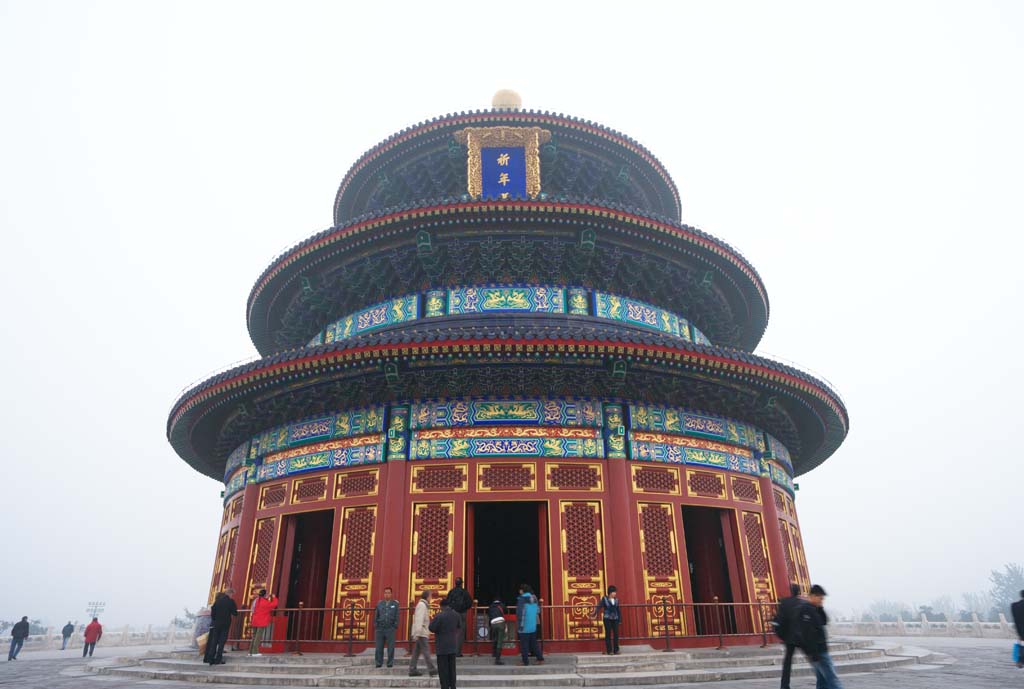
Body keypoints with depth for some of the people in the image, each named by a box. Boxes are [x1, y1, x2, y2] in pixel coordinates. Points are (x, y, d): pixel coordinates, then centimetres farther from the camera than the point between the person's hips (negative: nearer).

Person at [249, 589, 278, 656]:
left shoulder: (257, 600, 9)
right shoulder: (265, 602, -15)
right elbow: (274, 604, -13)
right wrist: (274, 597, 2)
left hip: (255, 621, 8)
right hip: (261, 622, -8)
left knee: (254, 636, 13)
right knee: (259, 636, -6)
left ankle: (251, 651, 14)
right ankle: (255, 652, -8)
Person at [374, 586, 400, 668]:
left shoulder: (395, 604, 5)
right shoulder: (379, 604, 10)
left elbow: (397, 616, 4)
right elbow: (376, 616, 11)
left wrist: (395, 627, -3)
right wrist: (375, 627, 4)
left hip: (390, 628, -1)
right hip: (380, 628, 2)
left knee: (391, 647, -1)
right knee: (379, 647, 1)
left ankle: (390, 663, 6)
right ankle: (379, 662, 10)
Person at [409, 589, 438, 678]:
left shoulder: (423, 605, 18)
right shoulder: (422, 605, -13)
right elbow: (419, 620, -20)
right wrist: (417, 633, -25)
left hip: (421, 633, 10)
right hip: (421, 633, -10)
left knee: (416, 652, 9)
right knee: (426, 651, -9)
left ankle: (412, 670, 10)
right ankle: (432, 670, -9)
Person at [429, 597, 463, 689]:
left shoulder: (439, 616, -18)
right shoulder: (457, 615, -1)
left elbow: (432, 628, -15)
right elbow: (459, 626, 14)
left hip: (442, 647, -5)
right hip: (453, 646, 5)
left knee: (443, 668, 3)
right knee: (452, 667, 16)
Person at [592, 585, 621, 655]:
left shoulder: (616, 600, 9)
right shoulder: (604, 599, -3)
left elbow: (618, 610, 13)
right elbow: (599, 606, -12)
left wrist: (620, 619, 9)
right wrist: (595, 614, -25)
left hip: (615, 619, 4)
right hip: (607, 618, -4)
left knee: (616, 634, 1)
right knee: (608, 634, -1)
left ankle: (616, 650, 10)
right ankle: (609, 651, 4)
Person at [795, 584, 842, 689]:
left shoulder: (812, 608, 14)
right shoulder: (805, 609, -19)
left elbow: (824, 621, 15)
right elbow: (807, 633, -24)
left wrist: (820, 608, 3)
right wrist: (814, 653, -25)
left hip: (819, 650, 10)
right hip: (817, 651, -10)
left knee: (823, 679, 14)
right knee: (832, 679, -8)